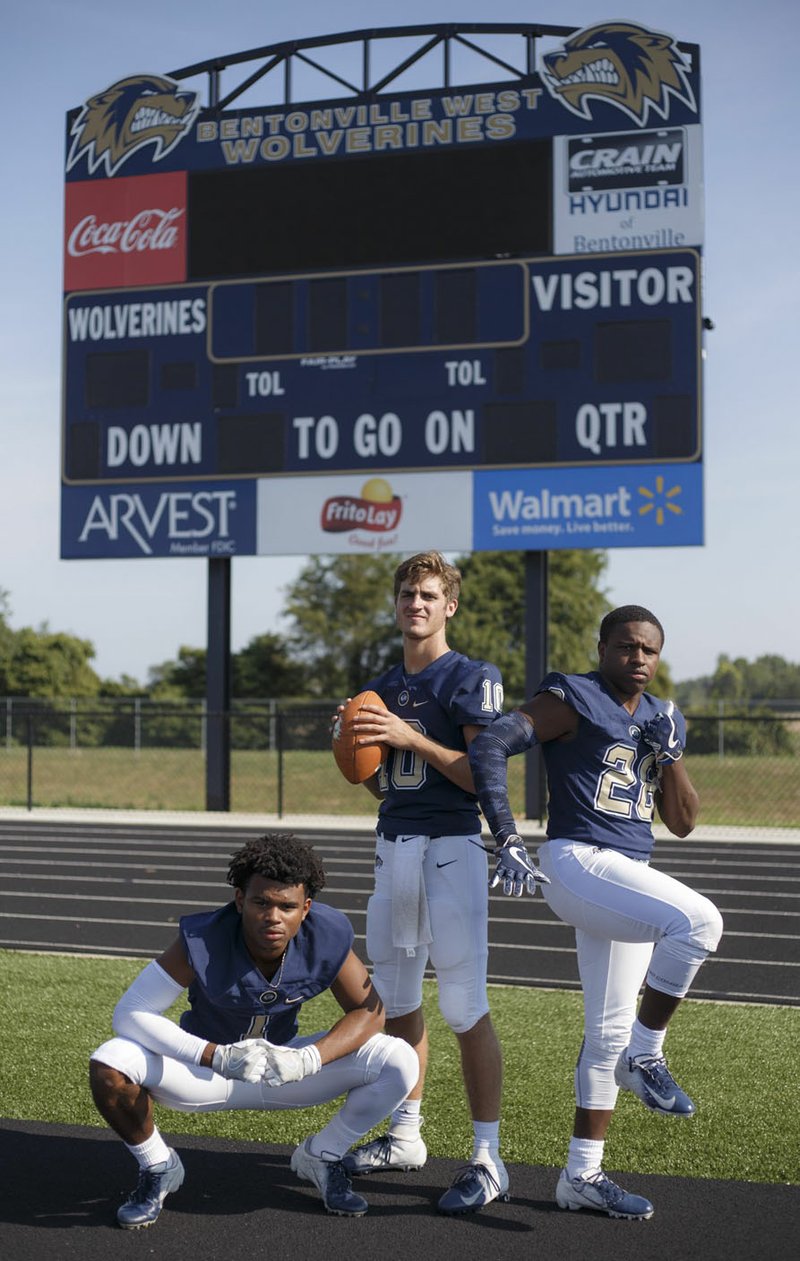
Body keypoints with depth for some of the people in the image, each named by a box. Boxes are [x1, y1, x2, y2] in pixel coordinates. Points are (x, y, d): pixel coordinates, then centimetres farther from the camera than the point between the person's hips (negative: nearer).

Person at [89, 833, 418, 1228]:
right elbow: (129, 1013, -29)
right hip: (207, 1066, -2)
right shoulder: (201, 940, -29)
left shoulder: (326, 938, -22)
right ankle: (158, 1168, 0)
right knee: (108, 1066, -31)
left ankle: (321, 1157, 8)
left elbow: (370, 1011, -13)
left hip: (284, 1064, 2)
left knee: (400, 1062, -19)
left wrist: (309, 1059, -32)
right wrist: (217, 1057, -41)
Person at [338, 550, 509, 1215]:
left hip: (450, 849, -7)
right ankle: (405, 1136, 25)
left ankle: (488, 1159, -5)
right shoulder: (382, 688, 17)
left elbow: (482, 776, -13)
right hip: (393, 848, 7)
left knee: (466, 1006, -9)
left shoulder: (473, 678, -5)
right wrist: (359, 751, 3)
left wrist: (412, 738, -19)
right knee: (396, 1001, 12)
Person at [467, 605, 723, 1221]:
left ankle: (583, 1175, 20)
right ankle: (645, 1053, -10)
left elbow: (684, 822, 16)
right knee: (698, 920, -28)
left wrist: (670, 755, 0)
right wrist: (508, 840, -21)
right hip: (578, 864, -8)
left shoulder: (663, 719, 16)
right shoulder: (571, 701, -5)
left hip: (629, 879, 8)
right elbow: (489, 746, -15)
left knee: (608, 1032, 11)